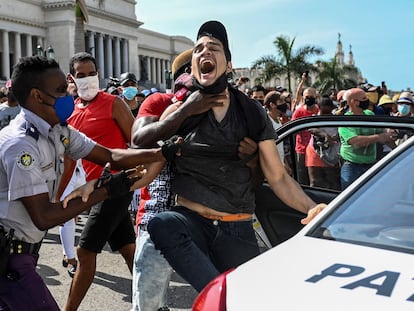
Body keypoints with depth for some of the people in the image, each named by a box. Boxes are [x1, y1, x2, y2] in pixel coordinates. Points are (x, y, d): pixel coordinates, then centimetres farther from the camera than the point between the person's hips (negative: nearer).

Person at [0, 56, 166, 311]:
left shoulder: (59, 131, 2)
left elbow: (111, 157, 1)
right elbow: (44, 218, -26)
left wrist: (162, 153, -11)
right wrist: (105, 191, -23)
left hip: (24, 250, 9)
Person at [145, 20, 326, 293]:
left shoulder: (252, 113, 4)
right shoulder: (181, 112, 3)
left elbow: (278, 177, 2)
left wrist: (311, 208, -13)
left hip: (238, 230, 1)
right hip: (191, 220, -1)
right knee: (161, 225, -33)